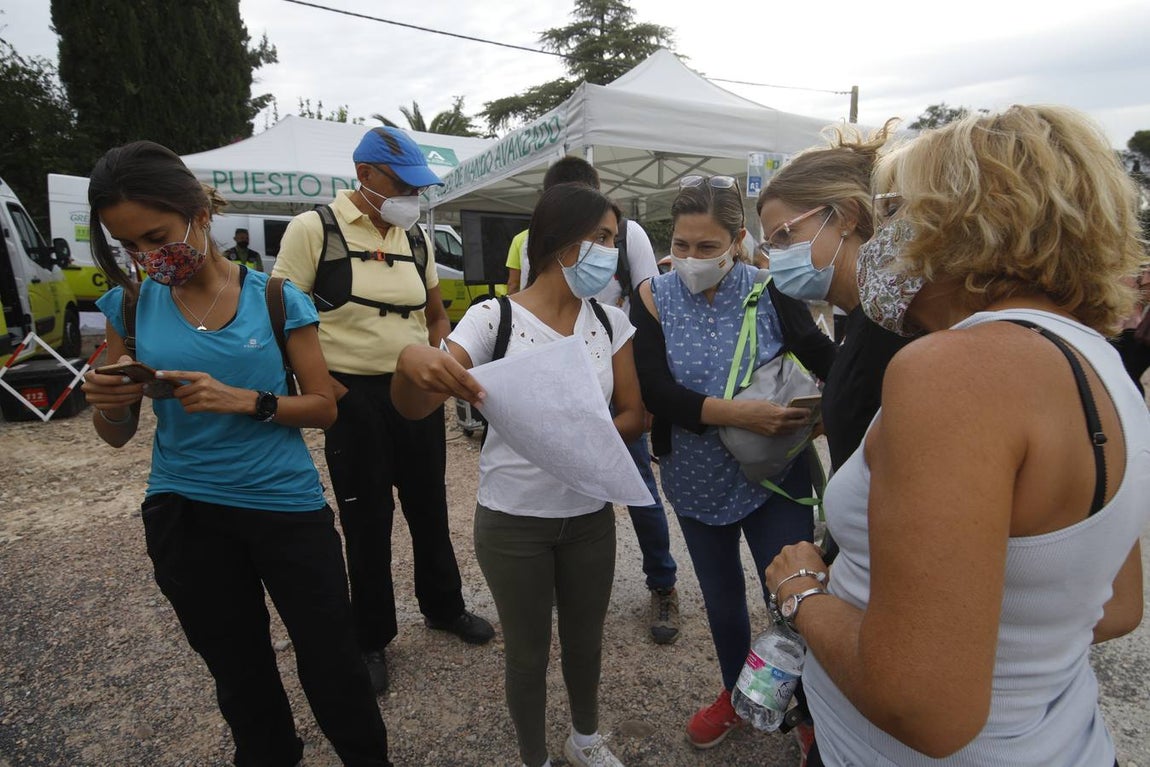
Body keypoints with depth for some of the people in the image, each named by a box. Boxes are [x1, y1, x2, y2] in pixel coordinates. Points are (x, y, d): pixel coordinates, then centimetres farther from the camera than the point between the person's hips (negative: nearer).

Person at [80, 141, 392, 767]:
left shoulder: (276, 298, -8)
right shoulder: (131, 305, 0)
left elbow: (323, 408, -6)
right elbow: (118, 435, 6)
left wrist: (244, 400, -23)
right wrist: (106, 403, -17)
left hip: (287, 505, -2)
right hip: (184, 514, 3)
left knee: (332, 664, 9)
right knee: (239, 671, 22)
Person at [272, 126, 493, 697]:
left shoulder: (414, 238, 9)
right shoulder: (314, 229, -8)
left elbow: (437, 314, 18)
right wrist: (322, 385, -16)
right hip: (354, 399, -5)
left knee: (429, 506, 16)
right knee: (366, 519, 8)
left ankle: (443, 606, 39)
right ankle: (371, 638, 29)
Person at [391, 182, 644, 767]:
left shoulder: (610, 321, -2)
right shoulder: (494, 318, -15)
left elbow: (633, 415, 0)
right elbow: (412, 408, -21)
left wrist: (593, 442, -20)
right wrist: (412, 358, -44)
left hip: (590, 515, 4)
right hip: (512, 521, -4)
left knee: (585, 640, 23)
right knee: (528, 654, 16)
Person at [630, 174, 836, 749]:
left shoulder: (769, 290, -12)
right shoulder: (654, 298, -8)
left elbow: (824, 359, -6)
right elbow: (655, 392, -18)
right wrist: (735, 413, -30)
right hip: (698, 480, 2)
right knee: (721, 597, 20)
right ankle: (735, 695, 48)